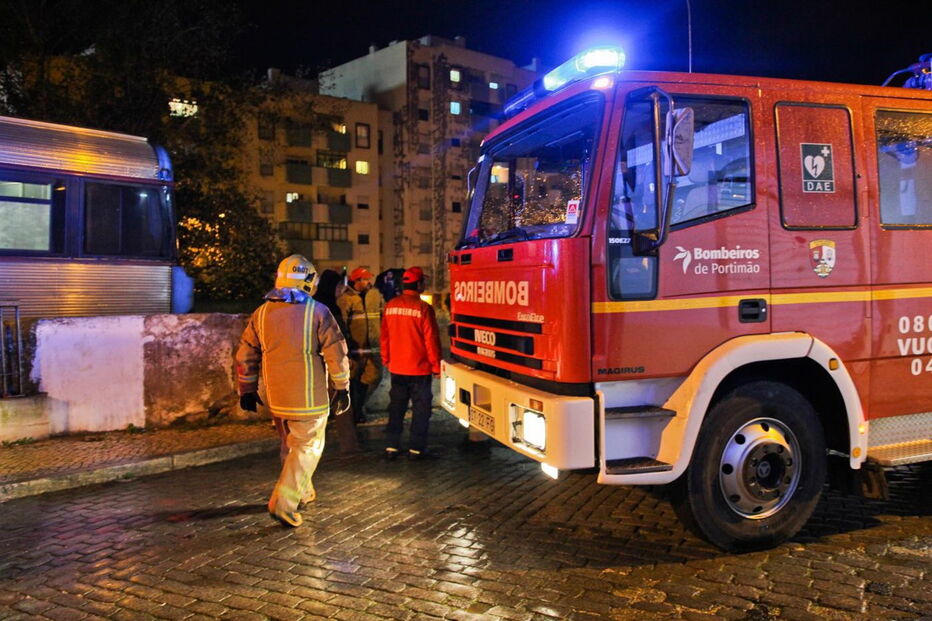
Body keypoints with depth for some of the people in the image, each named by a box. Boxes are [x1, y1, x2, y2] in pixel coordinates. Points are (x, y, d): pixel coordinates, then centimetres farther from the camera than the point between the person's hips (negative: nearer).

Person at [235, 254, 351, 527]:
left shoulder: (261, 313, 5)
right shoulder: (317, 312, -9)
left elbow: (245, 356, 10)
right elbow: (336, 354, -9)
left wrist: (246, 390, 20)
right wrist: (342, 388, 1)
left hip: (276, 398, 5)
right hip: (308, 397, -5)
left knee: (292, 443, 23)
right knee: (308, 447, 5)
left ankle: (302, 491, 36)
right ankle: (284, 503, -3)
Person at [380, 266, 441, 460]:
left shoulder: (390, 306, 0)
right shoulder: (423, 308, -15)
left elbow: (384, 336, 7)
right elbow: (431, 340, -12)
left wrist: (386, 360, 19)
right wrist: (436, 366, -3)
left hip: (396, 368, 5)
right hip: (420, 369, -5)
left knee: (396, 408, 15)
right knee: (420, 408, 7)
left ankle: (392, 447, 18)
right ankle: (416, 448, 10)